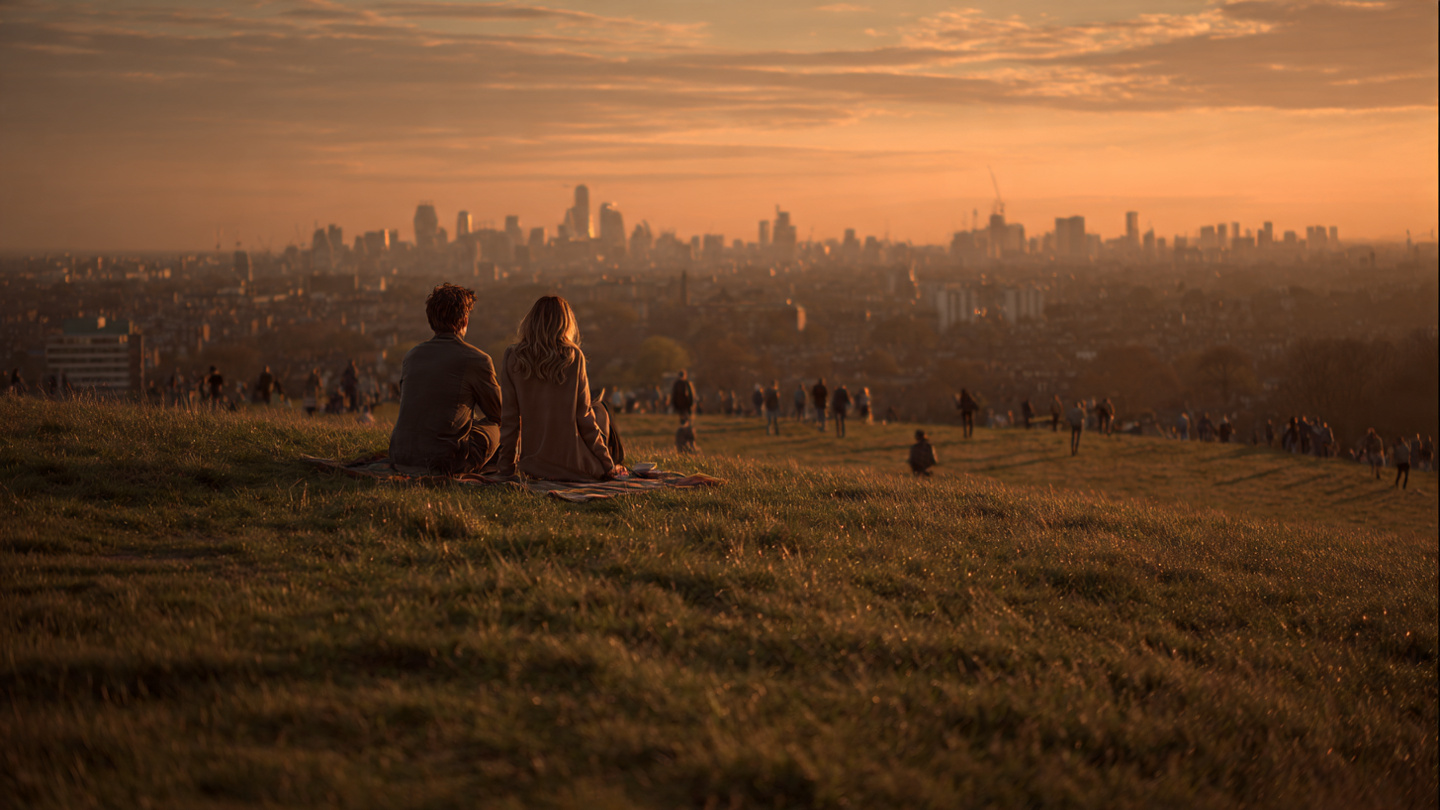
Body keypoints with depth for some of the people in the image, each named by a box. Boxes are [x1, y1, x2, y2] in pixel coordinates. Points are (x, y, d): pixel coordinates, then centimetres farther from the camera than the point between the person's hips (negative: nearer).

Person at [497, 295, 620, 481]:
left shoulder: (512, 359, -3)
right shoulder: (573, 357, -8)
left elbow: (509, 419, -1)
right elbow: (584, 416, -5)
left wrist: (506, 467, 8)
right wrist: (608, 466, 4)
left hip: (533, 466, 3)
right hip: (572, 464, -3)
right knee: (601, 414, 28)